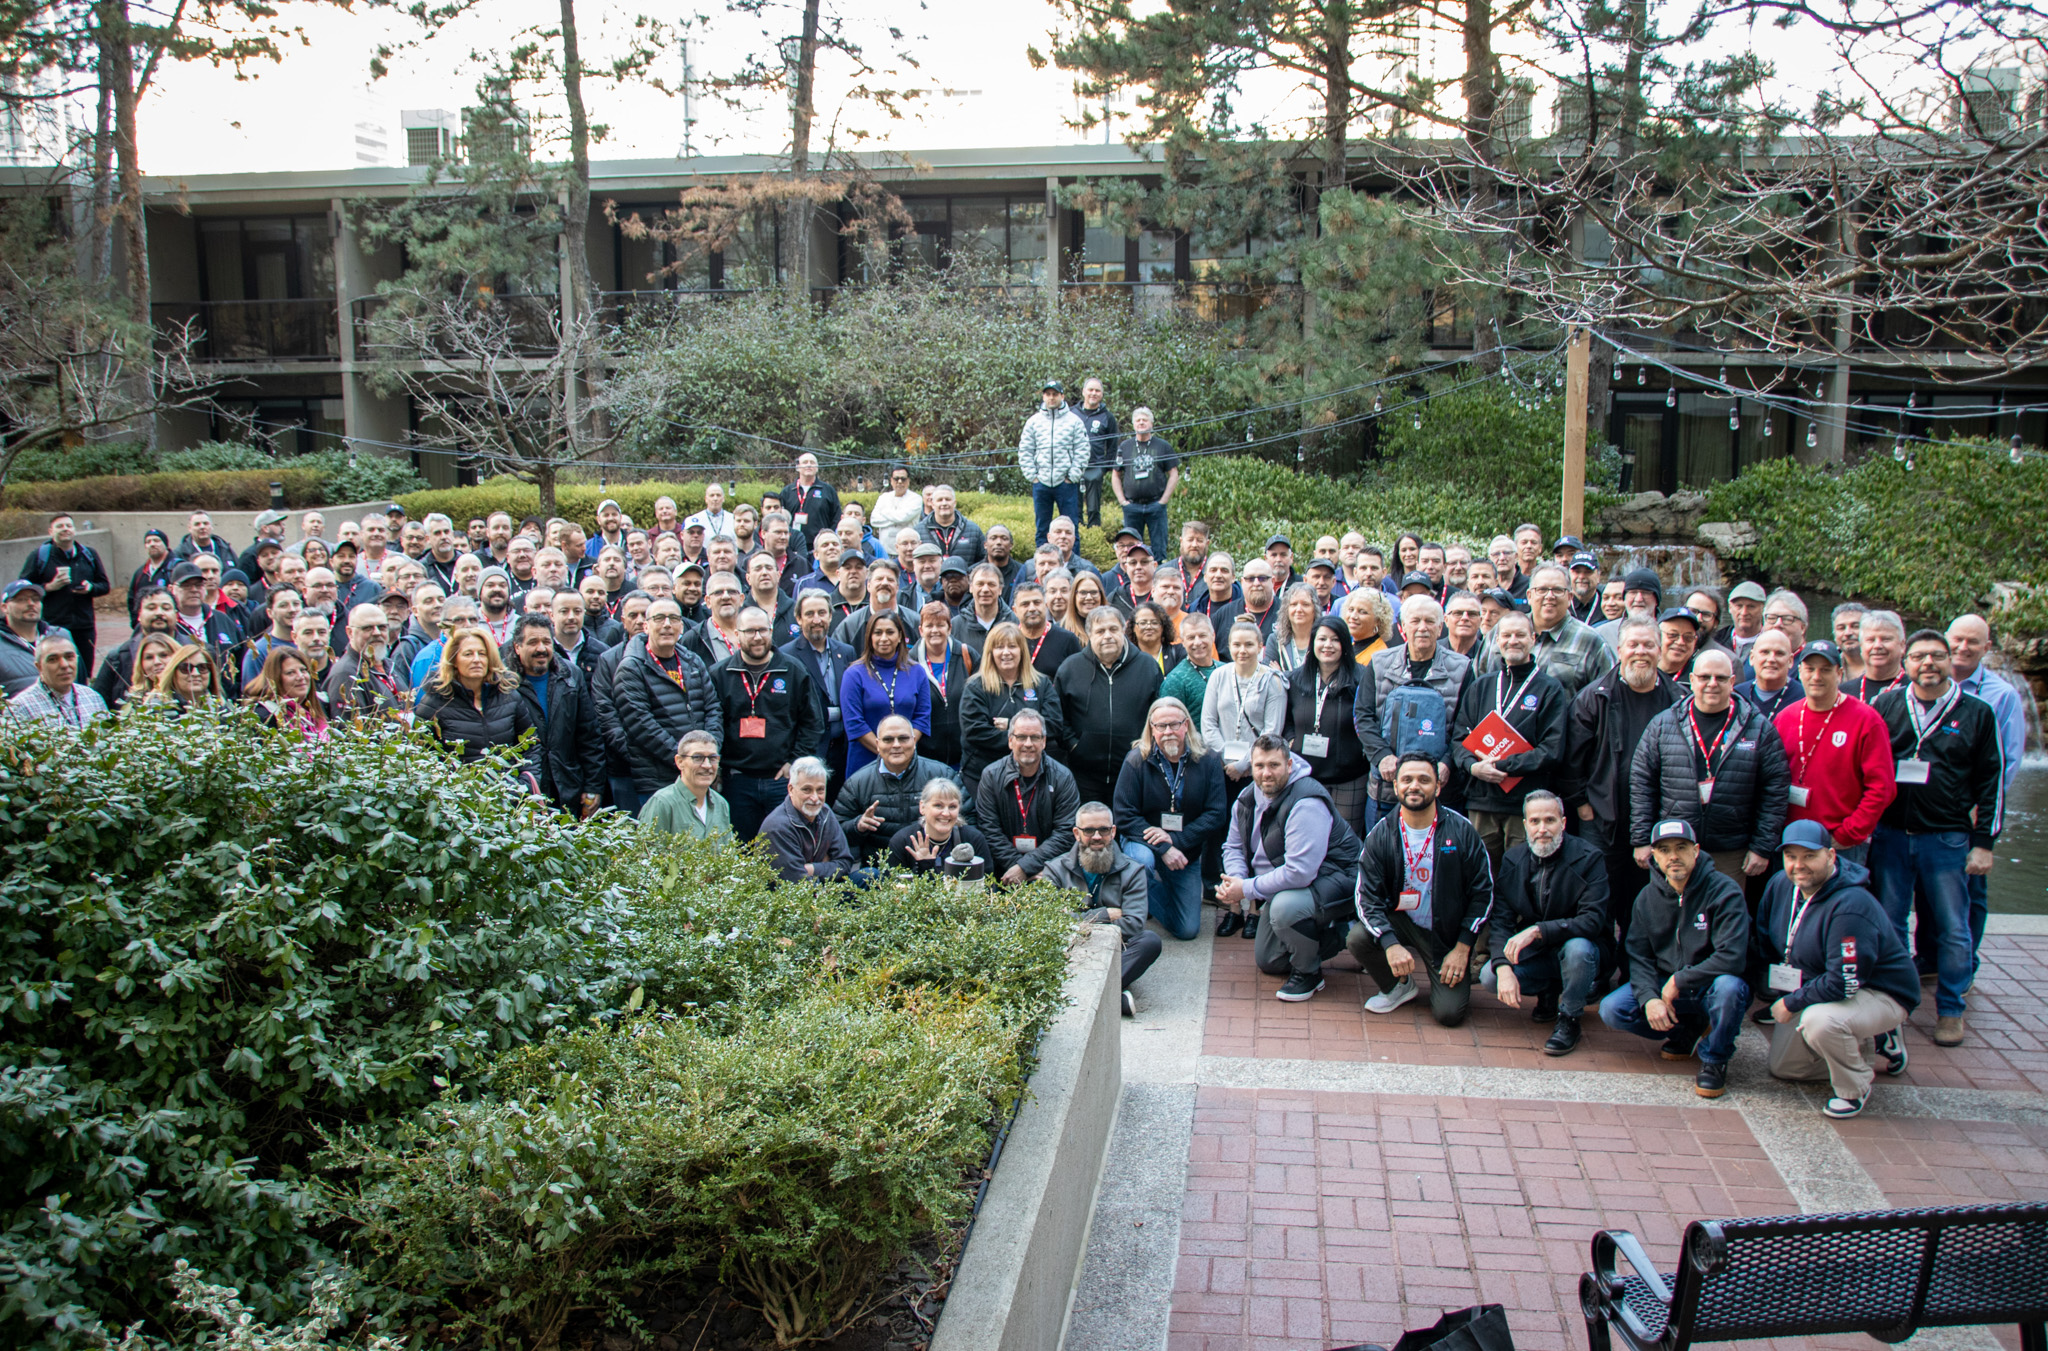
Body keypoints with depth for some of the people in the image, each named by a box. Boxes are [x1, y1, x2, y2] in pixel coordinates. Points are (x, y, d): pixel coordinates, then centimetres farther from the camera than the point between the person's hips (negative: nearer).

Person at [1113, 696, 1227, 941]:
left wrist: (1176, 840, -22)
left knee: (1187, 930, 0)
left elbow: (1215, 815, -9)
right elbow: (1125, 816, -14)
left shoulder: (1208, 761, -7)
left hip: (1186, 851, 2)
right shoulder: (1136, 761, -13)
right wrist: (1163, 849, -25)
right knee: (1142, 859, -39)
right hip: (1143, 841, -2)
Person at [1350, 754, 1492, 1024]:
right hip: (1399, 922, 2)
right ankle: (1398, 987, 4)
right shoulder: (1381, 834, -8)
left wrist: (1462, 949, -9)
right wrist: (1390, 944, -28)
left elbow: (1482, 892, -4)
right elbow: (1367, 896, -12)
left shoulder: (1461, 830, -10)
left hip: (1447, 932, -1)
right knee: (1359, 938, -29)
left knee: (1449, 1013, -15)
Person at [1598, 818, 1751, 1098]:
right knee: (1611, 1010, -16)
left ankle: (1714, 1059, -9)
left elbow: (1732, 958, -25)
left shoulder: (1724, 891, -16)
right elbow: (1639, 956, -1)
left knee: (1728, 986, -39)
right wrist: (1649, 998, -20)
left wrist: (1679, 981, -21)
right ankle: (1688, 1029, 10)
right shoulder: (1647, 897, 0)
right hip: (1665, 985, 4)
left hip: (1708, 988, -4)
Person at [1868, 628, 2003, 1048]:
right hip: (1890, 835, 1)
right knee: (1888, 926, 8)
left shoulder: (1977, 713, 2)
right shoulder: (1886, 705, 4)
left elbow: (1992, 780, 3)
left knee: (1954, 931, 4)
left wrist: (1983, 842, -1)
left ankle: (1950, 1009, 18)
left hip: (1947, 839, -1)